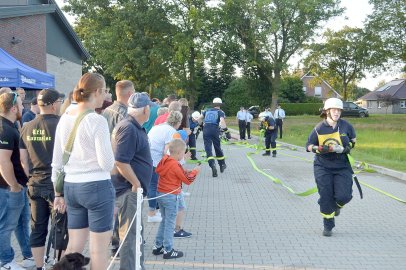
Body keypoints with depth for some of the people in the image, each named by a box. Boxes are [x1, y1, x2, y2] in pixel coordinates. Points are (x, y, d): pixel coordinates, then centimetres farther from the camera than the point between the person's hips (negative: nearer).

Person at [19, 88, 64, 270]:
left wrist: (32, 178, 17)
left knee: (37, 229, 13)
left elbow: (23, 159, 8)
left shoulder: (27, 127, 5)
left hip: (36, 185, 6)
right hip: (57, 184, -5)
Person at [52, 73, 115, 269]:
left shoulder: (64, 119, 5)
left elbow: (56, 161, 10)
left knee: (74, 246, 17)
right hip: (97, 187, -6)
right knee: (99, 249, 6)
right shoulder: (97, 121, -14)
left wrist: (58, 192, 18)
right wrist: (111, 162, 7)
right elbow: (107, 163, -16)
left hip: (71, 187, 7)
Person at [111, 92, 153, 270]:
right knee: (130, 235, -3)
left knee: (136, 234, 19)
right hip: (128, 190, -11)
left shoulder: (135, 128, 14)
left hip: (133, 189, 11)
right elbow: (121, 162, -25)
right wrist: (137, 184, -17)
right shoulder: (128, 128, -19)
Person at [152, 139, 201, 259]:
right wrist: (195, 171, 2)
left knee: (164, 220, 20)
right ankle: (168, 250, 8)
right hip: (171, 196, -8)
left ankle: (158, 246, 24)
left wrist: (186, 172, 9)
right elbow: (188, 180, -14)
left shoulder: (164, 160, 3)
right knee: (170, 223, 1)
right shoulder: (176, 166, -20)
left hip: (160, 194, 8)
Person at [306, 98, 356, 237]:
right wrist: (319, 149, -20)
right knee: (326, 197, -1)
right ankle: (328, 226, 15)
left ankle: (337, 206, 27)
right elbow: (308, 145, -3)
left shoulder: (346, 125, -1)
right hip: (323, 167, -1)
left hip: (342, 167, 1)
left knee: (343, 196, -11)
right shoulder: (319, 128, -7)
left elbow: (353, 138, 18)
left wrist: (349, 146, 0)